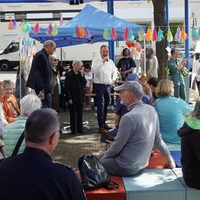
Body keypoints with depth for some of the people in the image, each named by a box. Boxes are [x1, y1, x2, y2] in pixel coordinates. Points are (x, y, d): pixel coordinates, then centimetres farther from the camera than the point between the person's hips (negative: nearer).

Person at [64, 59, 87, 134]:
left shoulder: (80, 73, 8)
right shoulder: (69, 74, -7)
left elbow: (84, 84, 2)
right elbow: (66, 87, -9)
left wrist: (82, 75, -9)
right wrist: (69, 98, -13)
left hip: (80, 97, 5)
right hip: (73, 98, -5)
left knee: (80, 114, 10)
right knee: (73, 114, 4)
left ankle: (80, 128, 19)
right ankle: (73, 129, 13)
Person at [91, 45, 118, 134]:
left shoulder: (110, 62, 12)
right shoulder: (96, 60, -3)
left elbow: (115, 71, 26)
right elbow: (93, 70, -20)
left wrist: (113, 80, 9)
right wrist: (102, 62, -24)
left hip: (108, 86, 5)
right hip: (99, 86, -5)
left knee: (106, 105, 13)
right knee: (101, 106, -8)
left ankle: (104, 122, 26)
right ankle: (101, 126, -6)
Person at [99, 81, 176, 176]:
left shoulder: (128, 118, -27)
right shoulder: (151, 109, -2)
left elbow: (116, 147, -17)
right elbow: (157, 139, 6)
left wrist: (105, 155, 3)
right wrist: (169, 159, 18)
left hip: (127, 168, -8)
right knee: (101, 155, 23)